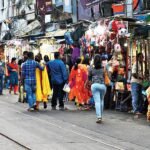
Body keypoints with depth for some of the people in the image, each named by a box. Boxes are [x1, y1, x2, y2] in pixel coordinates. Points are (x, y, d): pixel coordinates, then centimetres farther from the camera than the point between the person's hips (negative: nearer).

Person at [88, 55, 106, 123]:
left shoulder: (91, 69, 3)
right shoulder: (103, 69, 5)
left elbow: (89, 78, 11)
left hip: (94, 85, -1)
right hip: (102, 85, 2)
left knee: (97, 101, -7)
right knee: (101, 101, 19)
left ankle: (99, 117, -19)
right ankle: (100, 116, 23)